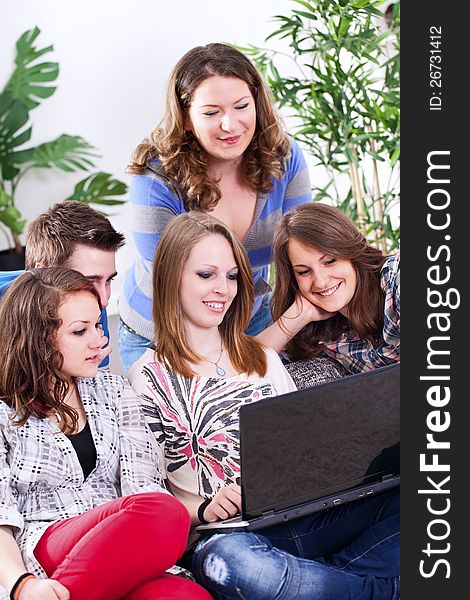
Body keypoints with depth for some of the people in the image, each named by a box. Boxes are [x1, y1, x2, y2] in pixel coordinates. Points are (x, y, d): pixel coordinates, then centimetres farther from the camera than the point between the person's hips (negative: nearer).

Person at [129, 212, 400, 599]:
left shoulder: (265, 360, 21)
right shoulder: (147, 381, 4)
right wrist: (204, 509, -19)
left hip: (306, 517, 4)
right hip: (227, 537, -4)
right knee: (227, 562, -41)